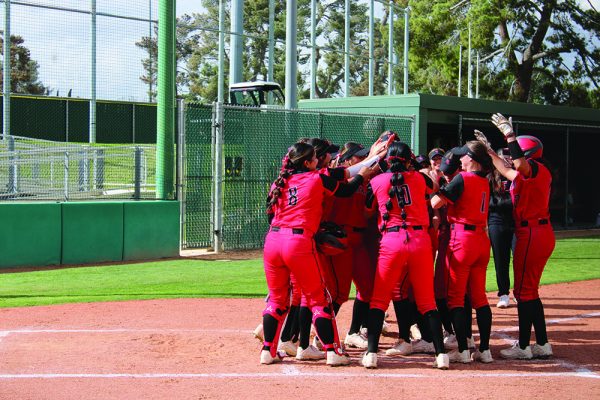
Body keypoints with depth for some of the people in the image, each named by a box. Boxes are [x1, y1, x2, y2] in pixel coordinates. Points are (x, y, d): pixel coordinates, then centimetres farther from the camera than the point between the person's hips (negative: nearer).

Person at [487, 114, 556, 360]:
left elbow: (520, 163, -33)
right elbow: (507, 171, 31)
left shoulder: (537, 170, -12)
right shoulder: (529, 174, 16)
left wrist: (509, 134, -29)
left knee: (524, 290, -6)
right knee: (529, 290, 15)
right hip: (535, 234, 10)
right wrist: (489, 151, 31)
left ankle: (523, 347, -2)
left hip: (532, 235, -10)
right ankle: (542, 344, 18)